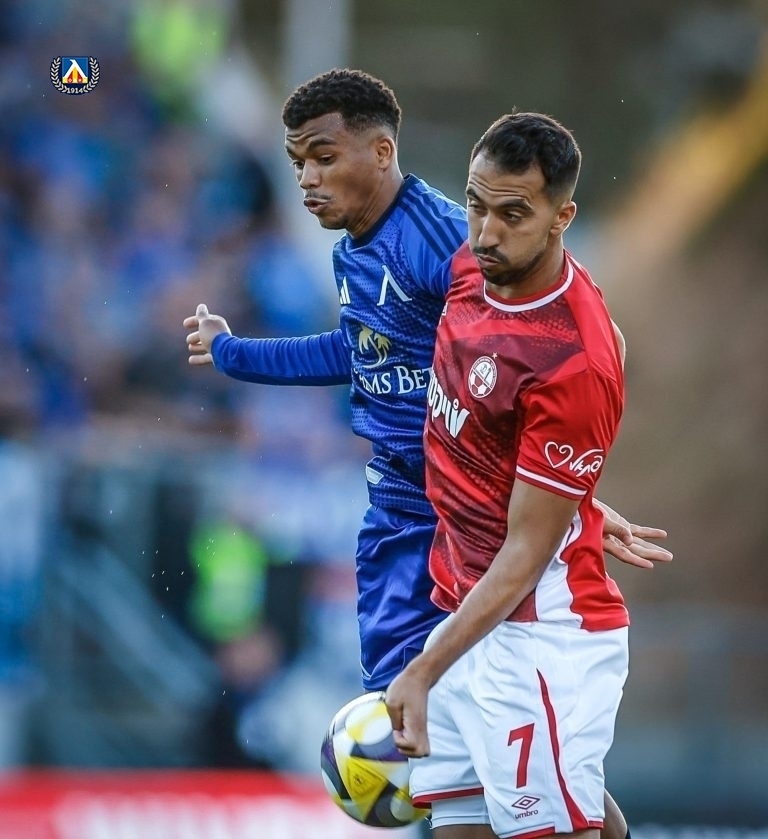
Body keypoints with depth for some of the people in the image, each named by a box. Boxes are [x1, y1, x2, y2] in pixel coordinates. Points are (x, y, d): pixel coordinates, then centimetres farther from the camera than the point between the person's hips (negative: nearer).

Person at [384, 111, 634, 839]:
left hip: (537, 637, -8)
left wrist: (425, 672, -23)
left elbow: (527, 552, -20)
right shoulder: (473, 267, 0)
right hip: (463, 614, 8)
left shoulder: (574, 364, -24)